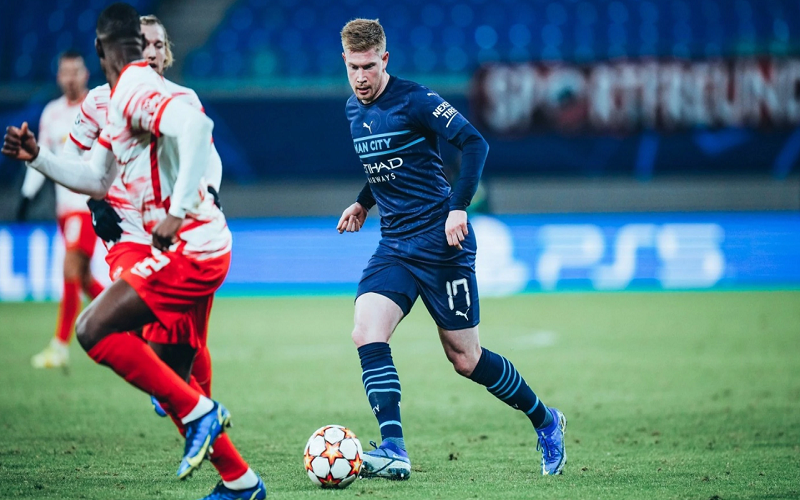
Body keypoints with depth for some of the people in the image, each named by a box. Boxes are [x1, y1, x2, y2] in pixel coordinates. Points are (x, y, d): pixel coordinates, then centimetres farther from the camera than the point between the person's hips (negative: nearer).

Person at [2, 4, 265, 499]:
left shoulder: (135, 89, -13)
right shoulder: (123, 100, 18)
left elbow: (196, 126, -32)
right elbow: (97, 180, 28)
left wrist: (177, 212, -33)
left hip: (188, 248, -10)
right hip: (199, 251, 10)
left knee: (94, 330, -15)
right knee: (168, 380, 13)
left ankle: (199, 412, -13)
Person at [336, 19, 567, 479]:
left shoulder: (413, 100, -14)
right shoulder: (353, 109, 10)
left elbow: (474, 143, -18)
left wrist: (458, 208, -25)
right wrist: (364, 203, 18)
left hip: (440, 243, -6)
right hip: (394, 246, 7)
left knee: (465, 358, 1)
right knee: (367, 334, -17)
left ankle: (546, 422, 24)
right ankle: (394, 451, -20)